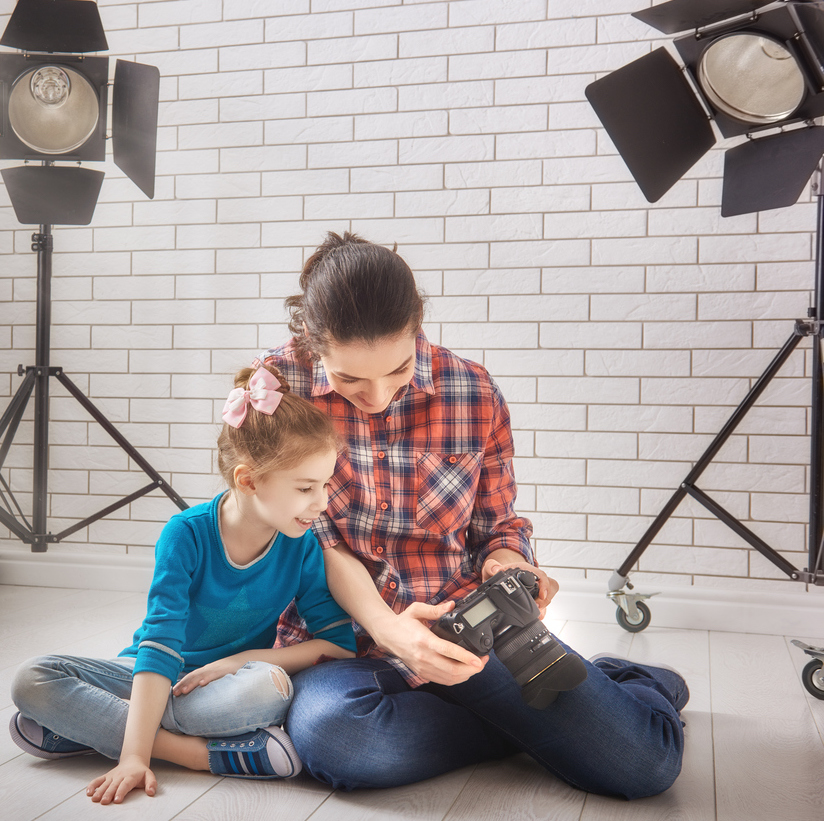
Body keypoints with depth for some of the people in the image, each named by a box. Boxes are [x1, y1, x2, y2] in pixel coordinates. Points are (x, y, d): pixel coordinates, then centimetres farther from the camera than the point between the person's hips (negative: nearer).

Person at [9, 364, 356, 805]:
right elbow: (160, 645, -25)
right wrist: (134, 755, -34)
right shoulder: (186, 535, -18)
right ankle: (212, 753, -31)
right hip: (151, 678, 0)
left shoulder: (302, 546, -12)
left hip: (227, 683, 0)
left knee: (271, 686, -36)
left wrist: (243, 659, -20)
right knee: (32, 679, -24)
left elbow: (341, 643, -11)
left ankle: (87, 727, -23)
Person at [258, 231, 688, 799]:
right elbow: (309, 536, -8)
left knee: (644, 761, -19)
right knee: (330, 734, -38)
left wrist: (509, 567, -17)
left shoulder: (474, 393, -2)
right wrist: (385, 626, -24)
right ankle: (535, 720, -8)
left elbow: (496, 529, 8)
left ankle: (633, 687, 21)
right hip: (342, 636, 1)